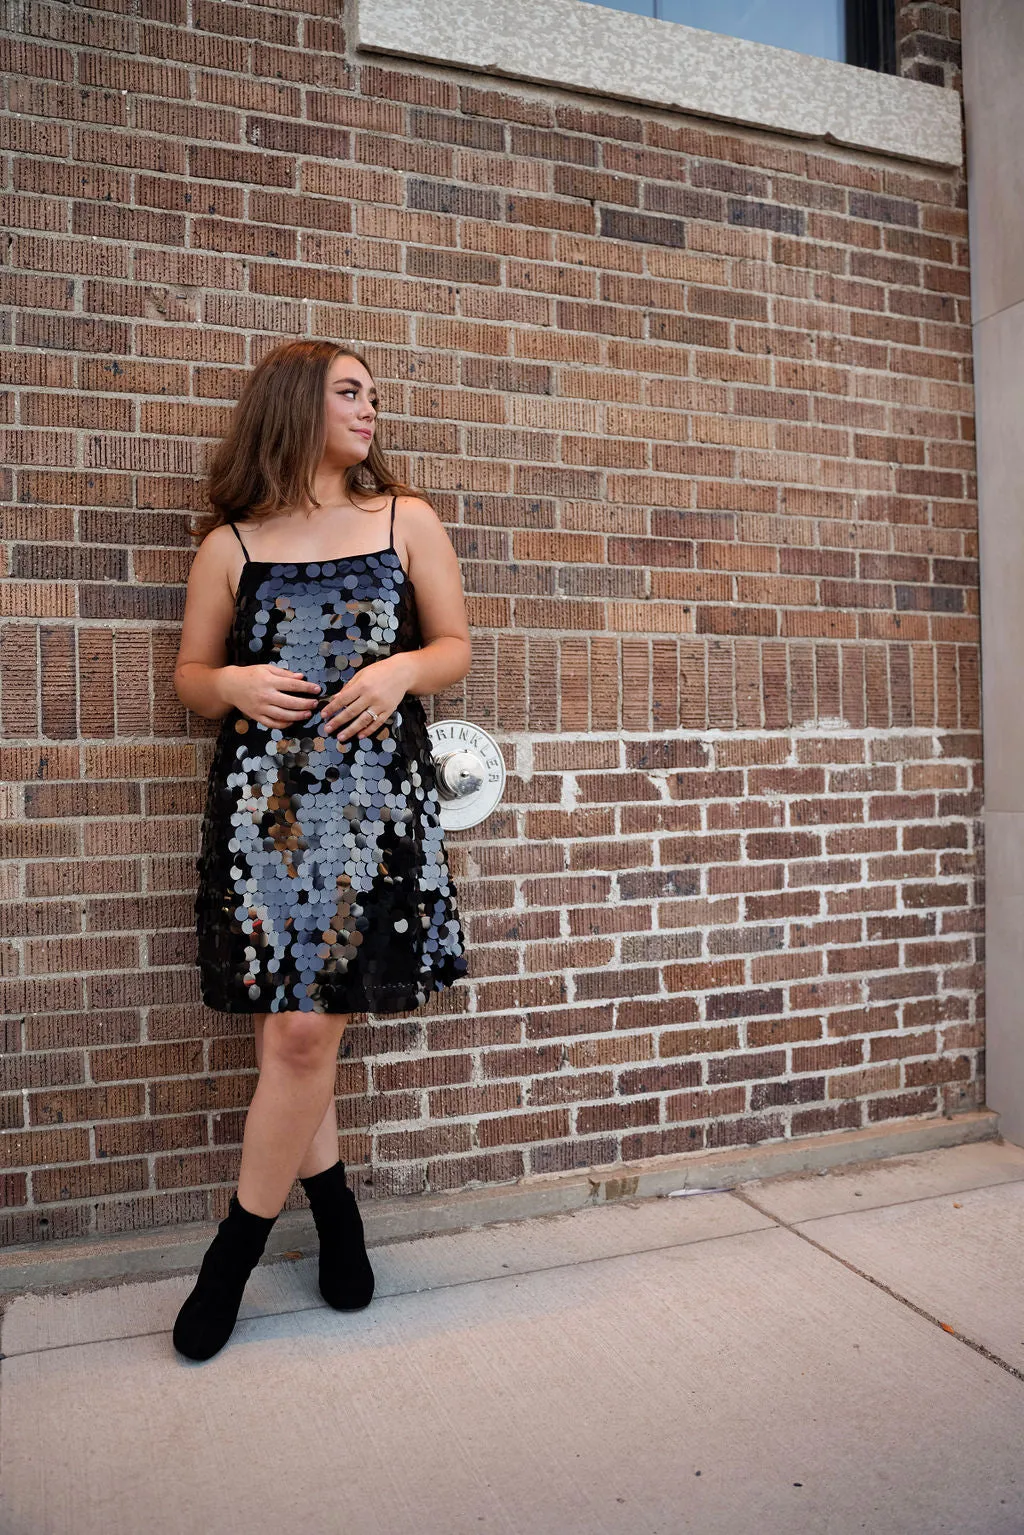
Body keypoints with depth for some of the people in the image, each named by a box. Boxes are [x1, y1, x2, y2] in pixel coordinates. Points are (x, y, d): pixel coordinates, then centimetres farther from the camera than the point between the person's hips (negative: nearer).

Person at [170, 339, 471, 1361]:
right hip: (263, 796, 1)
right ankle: (333, 1212, 26)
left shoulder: (406, 521, 10)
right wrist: (233, 684, -8)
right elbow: (190, 673, 14)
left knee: (304, 1033, -2)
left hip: (375, 792, 0)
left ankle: (236, 1250, 18)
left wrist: (401, 669, -8)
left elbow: (456, 644, 12)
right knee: (289, 1031, 1)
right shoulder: (231, 543, 8)